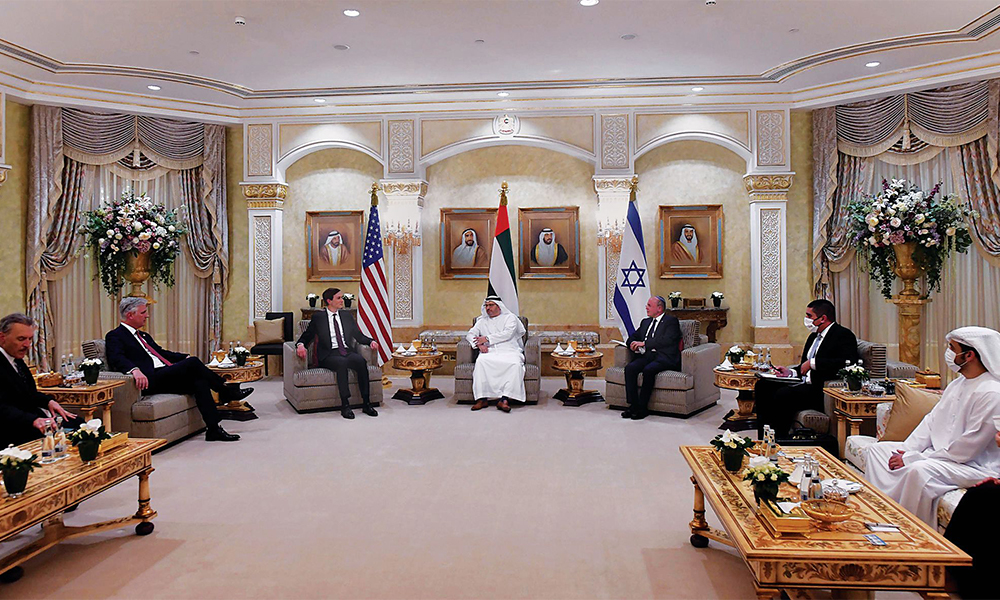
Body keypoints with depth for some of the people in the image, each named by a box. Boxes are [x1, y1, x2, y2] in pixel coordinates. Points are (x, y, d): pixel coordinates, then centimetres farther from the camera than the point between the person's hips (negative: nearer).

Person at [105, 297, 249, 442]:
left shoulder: (144, 336, 29)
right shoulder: (115, 336, 3)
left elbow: (162, 353, 33)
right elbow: (117, 359, -15)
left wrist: (186, 357, 18)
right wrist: (134, 370, -35)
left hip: (166, 378, 8)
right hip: (149, 381, -8)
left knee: (199, 381, -18)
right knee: (193, 363, -23)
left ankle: (214, 429, -22)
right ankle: (226, 391, -6)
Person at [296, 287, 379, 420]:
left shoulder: (347, 315, 19)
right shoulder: (318, 317, 10)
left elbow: (358, 335, 16)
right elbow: (307, 335, 11)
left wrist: (371, 341, -3)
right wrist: (300, 344, -13)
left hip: (348, 352, 3)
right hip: (329, 355, -3)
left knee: (361, 360, -31)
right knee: (342, 362, -37)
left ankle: (366, 403, -29)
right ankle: (345, 405, -34)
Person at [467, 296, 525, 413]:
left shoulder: (510, 317, 14)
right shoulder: (482, 321, 26)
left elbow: (507, 334, -3)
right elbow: (470, 334, 16)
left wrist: (487, 339, -6)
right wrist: (479, 344, -6)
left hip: (509, 351, -2)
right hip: (490, 352, 2)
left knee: (515, 364, -35)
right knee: (481, 361, -33)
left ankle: (504, 400, -40)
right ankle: (482, 399, -33)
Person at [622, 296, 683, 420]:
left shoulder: (671, 321, 4)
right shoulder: (645, 322, 26)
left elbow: (667, 340, -12)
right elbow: (632, 337, 26)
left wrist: (644, 343, -14)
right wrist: (633, 345, 1)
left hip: (664, 357, -6)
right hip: (646, 355, 6)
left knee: (648, 370, -34)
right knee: (630, 368, -24)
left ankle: (642, 407, -24)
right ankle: (633, 405, -21)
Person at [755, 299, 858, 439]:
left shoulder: (844, 335, -7)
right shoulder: (814, 336, 21)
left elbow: (848, 362, -25)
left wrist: (813, 363, -21)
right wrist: (791, 372, 7)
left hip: (823, 389, -10)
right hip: (805, 383, 10)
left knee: (782, 395, -31)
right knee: (762, 386, -1)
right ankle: (764, 440, -3)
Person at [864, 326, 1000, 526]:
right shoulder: (957, 384, 11)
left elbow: (968, 447, -23)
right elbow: (931, 420, 12)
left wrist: (914, 459, -20)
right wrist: (906, 452, -3)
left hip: (975, 465, -10)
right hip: (939, 453, 10)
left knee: (919, 470, -37)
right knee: (877, 450, 3)